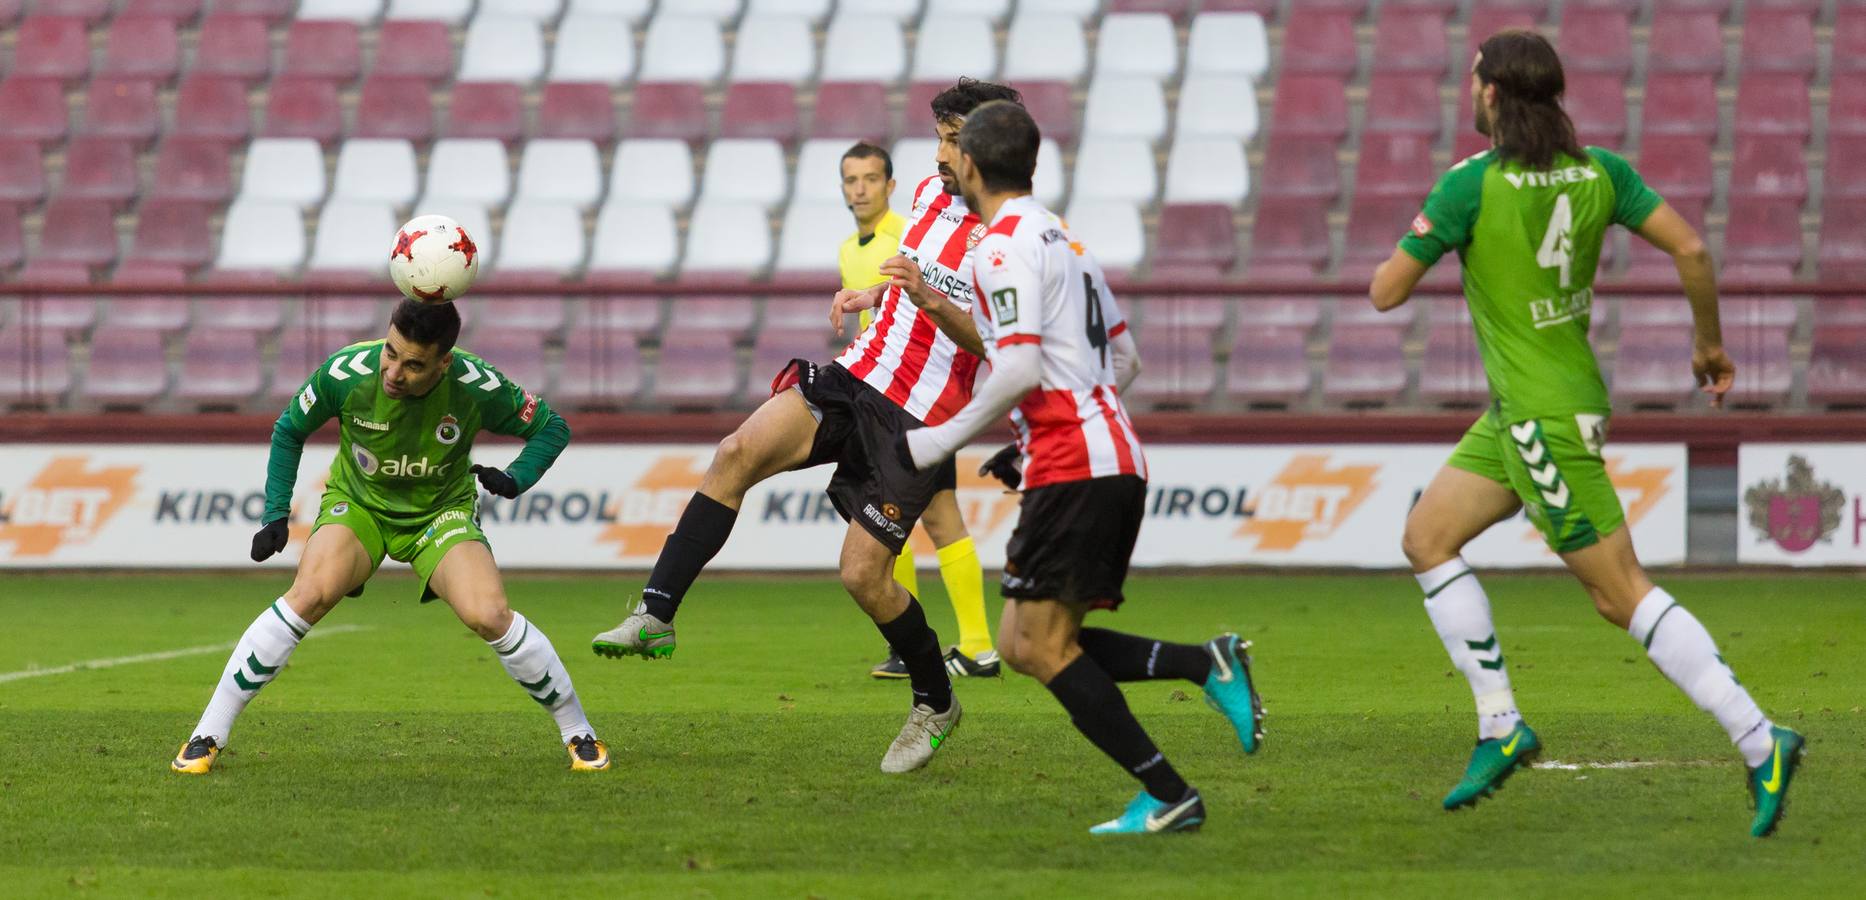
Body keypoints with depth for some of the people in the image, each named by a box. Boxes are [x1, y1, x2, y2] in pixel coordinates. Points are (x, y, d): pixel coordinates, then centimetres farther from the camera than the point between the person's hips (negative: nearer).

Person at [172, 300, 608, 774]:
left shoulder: (476, 386, -26)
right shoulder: (346, 373, -25)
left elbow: (551, 427, -7)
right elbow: (289, 430, -4)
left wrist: (516, 479, -25)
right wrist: (277, 514, -10)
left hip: (441, 512, 0)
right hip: (356, 503, 0)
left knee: (490, 616, -23)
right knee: (309, 596, -27)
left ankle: (578, 732, 0)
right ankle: (208, 736, -18)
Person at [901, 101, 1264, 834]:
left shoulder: (1005, 245, -9)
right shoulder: (1060, 238, 21)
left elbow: (1021, 369, -20)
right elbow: (1124, 361, 24)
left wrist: (945, 439, -10)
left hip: (1073, 466, -9)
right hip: (1114, 458, 9)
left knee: (1046, 648, -7)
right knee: (1021, 644, 10)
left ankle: (1168, 795, -11)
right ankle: (1207, 664, -1)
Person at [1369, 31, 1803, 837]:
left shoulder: (1471, 185, -18)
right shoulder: (1598, 172, 1)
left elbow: (1386, 293, -12)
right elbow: (1690, 248, -2)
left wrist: (1414, 245, 10)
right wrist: (1711, 344, 12)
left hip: (1545, 417, -8)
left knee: (1621, 595, -4)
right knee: (1426, 538, 13)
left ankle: (1759, 742, -6)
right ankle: (1500, 730, 12)